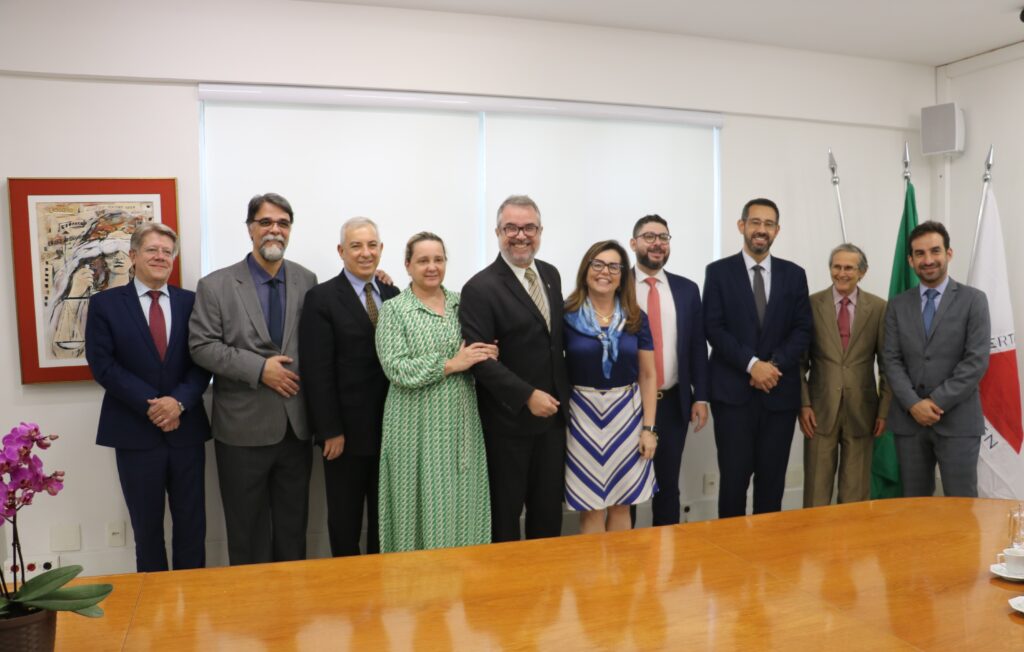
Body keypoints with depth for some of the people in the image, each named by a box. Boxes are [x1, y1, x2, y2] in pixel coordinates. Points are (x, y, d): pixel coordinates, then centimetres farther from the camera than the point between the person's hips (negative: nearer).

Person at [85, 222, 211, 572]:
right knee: (147, 525, 12)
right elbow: (102, 364, -7)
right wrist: (150, 404, -15)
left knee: (192, 523, 9)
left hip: (186, 428, 2)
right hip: (135, 431, -1)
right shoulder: (105, 303, 1)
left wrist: (179, 401, -16)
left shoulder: (190, 302, 6)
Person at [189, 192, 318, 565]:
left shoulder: (307, 281, 4)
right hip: (244, 427, -2)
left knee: (293, 526, 15)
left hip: (295, 426, 3)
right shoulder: (215, 285, -3)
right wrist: (259, 368, -16)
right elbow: (202, 346, -9)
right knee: (247, 528, 10)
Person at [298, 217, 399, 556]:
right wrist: (330, 431, -15)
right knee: (345, 518, 10)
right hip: (346, 431, -5)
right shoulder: (322, 298, -7)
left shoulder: (394, 295, 8)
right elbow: (318, 372, -12)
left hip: (389, 428, 5)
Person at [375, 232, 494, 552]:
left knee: (460, 500, 7)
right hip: (417, 425, -4)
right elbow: (395, 368, -13)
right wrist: (450, 364, -17)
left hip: (460, 422, 4)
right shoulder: (393, 309, -3)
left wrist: (489, 356, -7)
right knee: (421, 501, 2)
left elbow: (478, 351, 16)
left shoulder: (461, 303, 9)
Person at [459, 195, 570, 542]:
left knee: (549, 507, 15)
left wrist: (561, 395, 11)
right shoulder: (480, 288, -14)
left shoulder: (550, 274, 8)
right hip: (508, 419, -6)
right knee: (505, 511, 9)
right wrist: (527, 395, -22)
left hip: (552, 412, 6)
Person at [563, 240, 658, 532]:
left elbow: (648, 376, 5)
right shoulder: (567, 316, -4)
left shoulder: (635, 319, 3)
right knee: (591, 508, 4)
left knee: (621, 504, 11)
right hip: (584, 416, -2)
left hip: (627, 415, 2)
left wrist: (649, 427, 0)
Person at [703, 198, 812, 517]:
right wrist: (752, 365, -15)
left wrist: (775, 364, -11)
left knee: (772, 478, 8)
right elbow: (714, 328, -5)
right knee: (734, 476, 0)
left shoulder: (794, 274, 10)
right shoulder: (719, 272, 2)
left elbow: (802, 329, 5)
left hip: (780, 391, 3)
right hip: (733, 391, -2)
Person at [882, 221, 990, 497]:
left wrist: (937, 401, -14)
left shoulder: (973, 300, 1)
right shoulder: (898, 305, 9)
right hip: (908, 420, 3)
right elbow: (892, 360, 3)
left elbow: (977, 360, -8)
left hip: (958, 420, -3)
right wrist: (913, 404, -11)